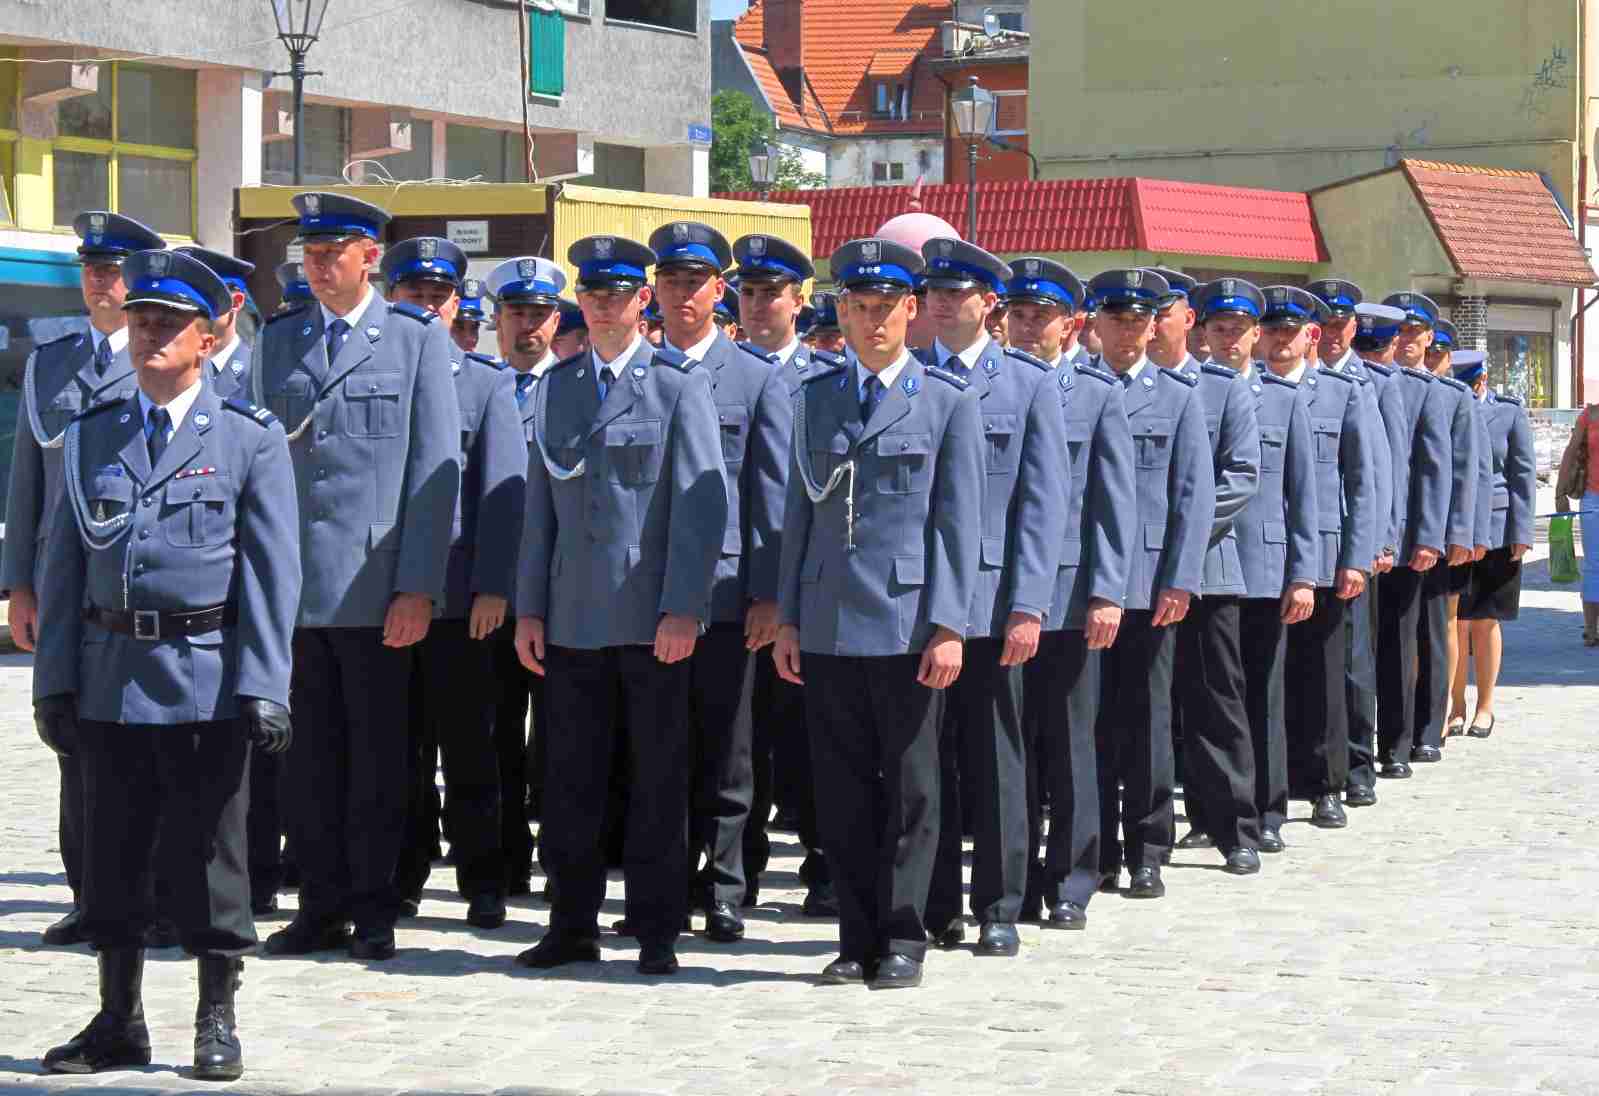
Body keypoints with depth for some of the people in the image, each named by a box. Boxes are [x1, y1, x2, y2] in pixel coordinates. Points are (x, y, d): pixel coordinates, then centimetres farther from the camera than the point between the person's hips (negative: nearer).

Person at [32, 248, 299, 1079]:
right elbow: (63, 562, 10)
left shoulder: (251, 440, -1)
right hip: (109, 676, 4)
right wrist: (55, 680, 5)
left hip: (205, 675, -4)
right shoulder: (89, 436, 9)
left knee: (206, 850, 3)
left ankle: (217, 1023, 14)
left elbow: (270, 572, -3)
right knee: (113, 853, 9)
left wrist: (262, 687, -10)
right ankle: (118, 1023, 20)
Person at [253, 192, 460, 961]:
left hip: (375, 587, -3)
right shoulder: (277, 341, 12)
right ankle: (321, 908, 14)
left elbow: (435, 470, -2)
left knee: (377, 754, 4)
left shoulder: (417, 339, 2)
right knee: (308, 755, 5)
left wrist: (419, 586, -9)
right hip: (291, 580, 3)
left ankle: (374, 911, 12)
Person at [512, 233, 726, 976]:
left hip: (653, 617, -4)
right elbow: (540, 505, 14)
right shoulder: (554, 387, 13)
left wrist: (684, 608, -14)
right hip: (574, 617, 4)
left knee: (659, 778, 3)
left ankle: (656, 930, 10)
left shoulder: (679, 383, -1)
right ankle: (573, 925, 15)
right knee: (571, 778, 6)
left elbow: (703, 503, -7)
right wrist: (529, 608, 8)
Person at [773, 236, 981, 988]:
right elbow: (799, 514, 14)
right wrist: (788, 619, 8)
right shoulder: (813, 399, 12)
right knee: (842, 790, 6)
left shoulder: (949, 402, 1)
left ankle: (903, 940, 10)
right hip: (828, 627, 4)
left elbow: (958, 522, -3)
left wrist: (949, 626, -10)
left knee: (909, 787, 2)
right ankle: (859, 939, 14)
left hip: (908, 624, -3)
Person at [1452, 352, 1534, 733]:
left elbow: (1523, 474, 2)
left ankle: (1485, 708, 13)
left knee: (1485, 622, 4)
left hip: (1494, 530, -1)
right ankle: (1456, 708, 7)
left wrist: (1520, 533, -4)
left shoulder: (1509, 413, 2)